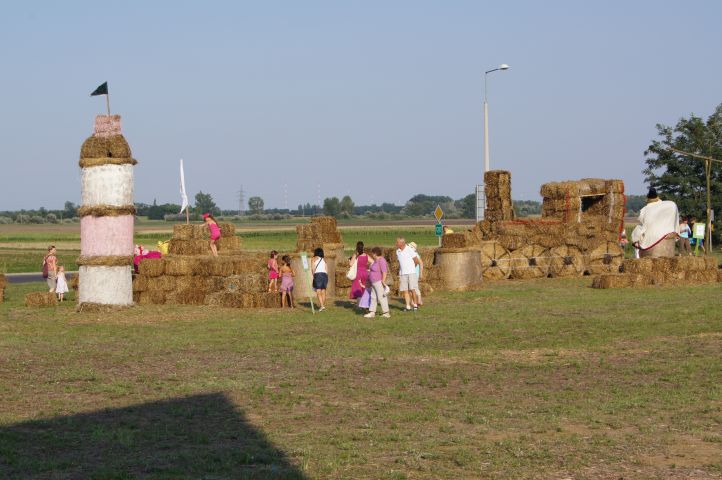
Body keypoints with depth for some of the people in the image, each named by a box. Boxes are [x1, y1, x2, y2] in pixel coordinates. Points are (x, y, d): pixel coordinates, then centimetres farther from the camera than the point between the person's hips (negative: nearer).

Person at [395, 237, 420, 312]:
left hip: (411, 273, -5)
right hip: (402, 274, 5)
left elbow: (417, 261, 0)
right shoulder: (397, 251, 9)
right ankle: (408, 306, 0)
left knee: (412, 290, -7)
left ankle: (415, 304, 9)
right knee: (404, 290, -2)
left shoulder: (410, 250, -8)